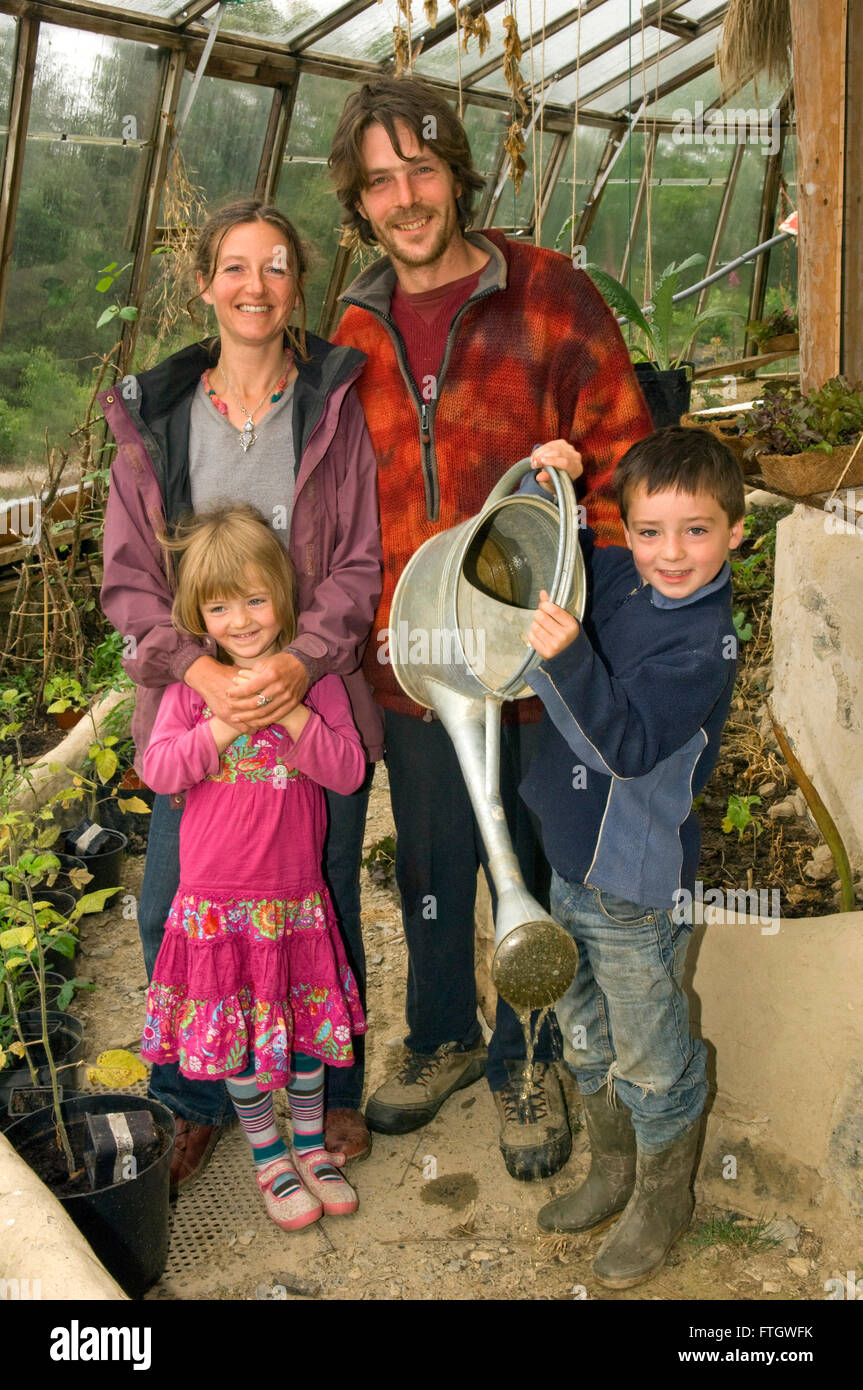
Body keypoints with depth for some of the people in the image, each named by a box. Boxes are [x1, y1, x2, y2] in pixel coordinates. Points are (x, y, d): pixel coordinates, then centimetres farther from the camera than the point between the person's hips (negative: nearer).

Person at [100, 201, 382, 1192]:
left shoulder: (336, 404, 0)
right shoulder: (156, 415, 4)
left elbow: (360, 563, -2)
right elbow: (128, 579, 0)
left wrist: (301, 661, -19)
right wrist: (198, 670, -16)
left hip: (318, 695, -1)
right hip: (196, 703, 2)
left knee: (323, 911, 10)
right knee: (170, 915, 5)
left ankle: (331, 1092, 34)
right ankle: (194, 1104, 30)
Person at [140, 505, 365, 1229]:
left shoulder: (313, 675, -4)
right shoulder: (193, 681, -5)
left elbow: (349, 772, -9)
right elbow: (158, 769, -11)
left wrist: (291, 713, -22)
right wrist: (227, 722, -23)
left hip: (295, 893, 1)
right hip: (218, 898, 0)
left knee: (305, 1024, 15)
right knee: (235, 1034, 11)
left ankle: (311, 1144, 37)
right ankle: (270, 1159, 33)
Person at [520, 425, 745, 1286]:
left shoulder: (702, 643, -23)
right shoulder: (614, 579, -2)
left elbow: (630, 743, -33)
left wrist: (567, 658, -46)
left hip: (637, 887, -8)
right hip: (574, 863, 8)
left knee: (650, 1054, 12)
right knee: (587, 1037, 24)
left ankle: (663, 1199, 37)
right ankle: (612, 1173, 47)